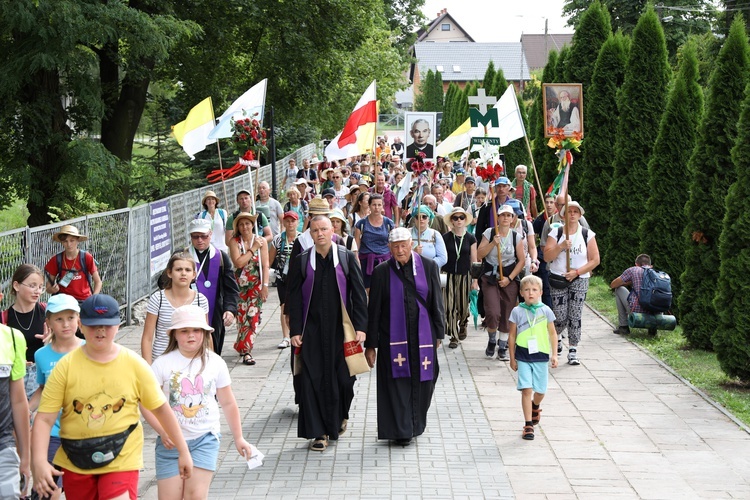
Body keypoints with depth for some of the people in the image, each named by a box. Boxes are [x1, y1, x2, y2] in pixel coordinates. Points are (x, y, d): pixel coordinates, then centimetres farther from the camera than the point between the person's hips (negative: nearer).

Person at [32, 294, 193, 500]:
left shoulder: (135, 365, -4)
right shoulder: (66, 367, -6)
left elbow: (161, 409, 4)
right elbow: (44, 419, -9)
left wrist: (183, 451, 7)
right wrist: (39, 462, -23)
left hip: (121, 461, -1)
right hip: (75, 463, 2)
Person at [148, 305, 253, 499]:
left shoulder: (215, 363, 1)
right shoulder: (163, 364, -4)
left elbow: (228, 403, 9)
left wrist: (238, 438, 11)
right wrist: (162, 431, -18)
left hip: (205, 439, 0)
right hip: (170, 440, 0)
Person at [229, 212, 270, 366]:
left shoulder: (261, 241, 0)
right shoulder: (235, 242, -2)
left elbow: (265, 265, -2)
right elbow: (238, 262, -16)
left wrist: (265, 286, -9)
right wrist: (253, 248, -13)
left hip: (256, 285, 0)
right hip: (239, 285, 0)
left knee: (253, 316, -7)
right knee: (242, 317, 2)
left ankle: (244, 348, -1)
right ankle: (245, 349, 17)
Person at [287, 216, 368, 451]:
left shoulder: (347, 258, 1)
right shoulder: (301, 261, 2)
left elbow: (359, 294, 0)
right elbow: (294, 298, 3)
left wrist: (360, 326, -7)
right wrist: (295, 330, -4)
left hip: (340, 327, 0)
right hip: (312, 330, 0)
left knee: (343, 377, 3)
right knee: (313, 379, -3)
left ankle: (340, 415, 34)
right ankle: (319, 432, 7)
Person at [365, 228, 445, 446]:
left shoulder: (428, 267, 2)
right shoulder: (382, 272, -1)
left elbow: (436, 302, 7)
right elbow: (374, 310, 1)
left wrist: (439, 333, 6)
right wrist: (370, 344, 1)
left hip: (422, 335, 1)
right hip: (393, 337, -1)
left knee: (422, 381, 7)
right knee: (398, 381, -2)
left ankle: (416, 424, 26)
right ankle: (401, 430, 5)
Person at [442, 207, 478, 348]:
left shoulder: (470, 239, 3)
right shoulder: (445, 238, 0)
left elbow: (474, 260, 6)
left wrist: (475, 280, 3)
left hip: (465, 276, 1)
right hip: (449, 275, -1)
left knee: (463, 305, 5)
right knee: (450, 306, -6)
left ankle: (462, 325, 36)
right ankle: (453, 337, 1)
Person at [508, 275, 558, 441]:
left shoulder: (545, 311, -2)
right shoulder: (517, 311, -4)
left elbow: (552, 334, 6)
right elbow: (512, 336, 3)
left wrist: (554, 354, 1)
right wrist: (512, 358, 4)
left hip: (541, 356, 1)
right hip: (523, 356, -1)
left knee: (540, 390, 11)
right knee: (526, 389, -7)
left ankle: (535, 406, 46)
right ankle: (528, 425, -1)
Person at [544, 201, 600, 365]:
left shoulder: (587, 235, 1)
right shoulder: (556, 233, 1)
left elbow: (595, 260, -1)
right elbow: (547, 257, -7)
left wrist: (576, 272, -12)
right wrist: (561, 246, -22)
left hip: (579, 280, 0)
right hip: (558, 278, 0)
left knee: (575, 316, -4)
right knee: (560, 317, -3)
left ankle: (573, 351, 3)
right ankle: (556, 338, 30)